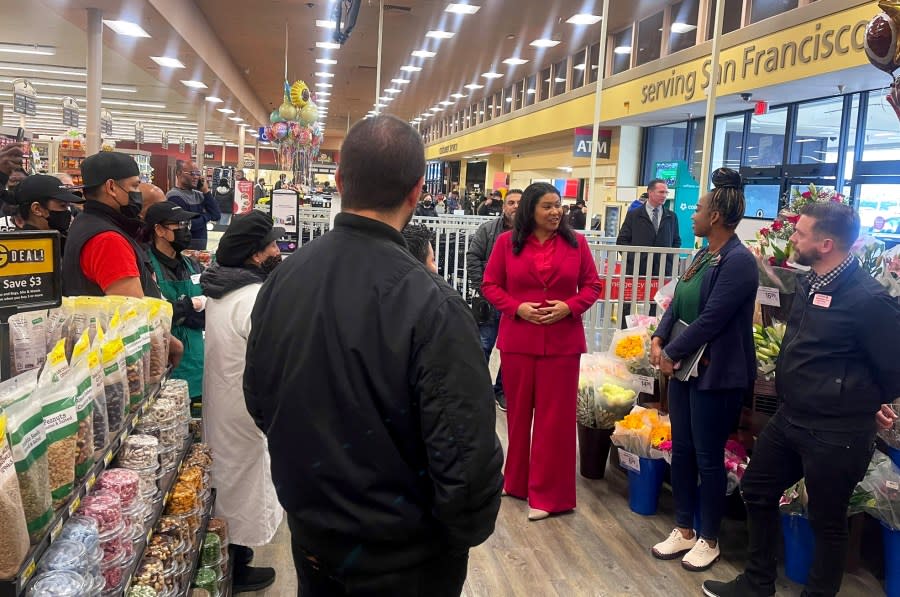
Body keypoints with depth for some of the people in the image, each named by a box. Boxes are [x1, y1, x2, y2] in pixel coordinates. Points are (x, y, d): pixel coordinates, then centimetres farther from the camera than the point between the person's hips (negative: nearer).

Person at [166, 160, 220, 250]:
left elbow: (216, 216, 0)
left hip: (200, 248, 7)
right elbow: (187, 225, -23)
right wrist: (207, 216, -6)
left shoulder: (198, 195, 9)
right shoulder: (174, 196, -15)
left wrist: (206, 191, -5)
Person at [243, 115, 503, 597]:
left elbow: (258, 399, 3)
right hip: (402, 557, -4)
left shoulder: (282, 279, -9)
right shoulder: (432, 305, -28)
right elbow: (466, 455, -26)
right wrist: (469, 532, -6)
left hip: (310, 537, 5)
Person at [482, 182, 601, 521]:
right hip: (517, 340, 0)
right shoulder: (507, 242, -1)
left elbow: (592, 286, 5)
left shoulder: (576, 242, 2)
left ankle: (547, 494, 14)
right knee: (518, 412, 13)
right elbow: (490, 285, 2)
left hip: (562, 342, 0)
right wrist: (517, 307, -13)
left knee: (554, 417, 3)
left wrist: (569, 307, -13)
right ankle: (516, 481, 31)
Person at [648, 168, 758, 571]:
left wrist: (672, 353, -13)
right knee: (681, 451, 14)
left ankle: (709, 541, 24)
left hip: (716, 374, -8)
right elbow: (678, 304, 10)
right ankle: (683, 531, 30)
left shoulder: (739, 261, -18)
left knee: (708, 458, 5)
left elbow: (710, 320, -21)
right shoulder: (703, 255, 9)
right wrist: (658, 340, -5)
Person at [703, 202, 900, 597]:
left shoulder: (867, 298, -22)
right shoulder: (810, 283, 5)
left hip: (836, 432, -9)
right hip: (790, 417, 9)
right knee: (756, 491, 18)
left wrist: (868, 404, 2)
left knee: (827, 521, 10)